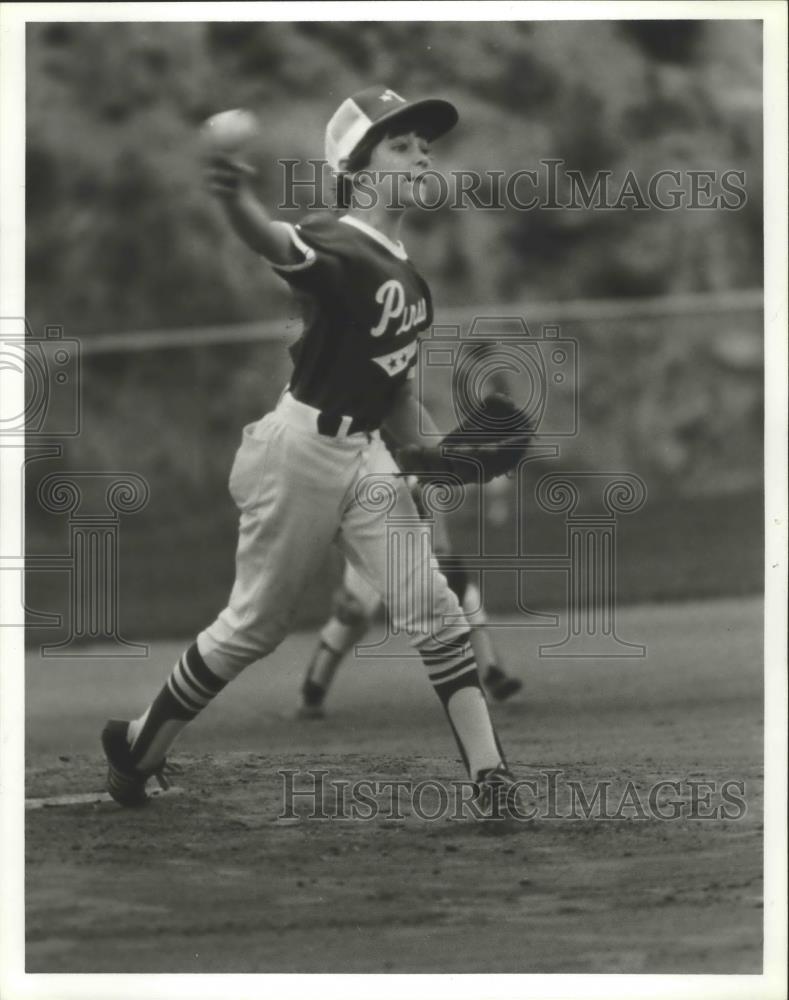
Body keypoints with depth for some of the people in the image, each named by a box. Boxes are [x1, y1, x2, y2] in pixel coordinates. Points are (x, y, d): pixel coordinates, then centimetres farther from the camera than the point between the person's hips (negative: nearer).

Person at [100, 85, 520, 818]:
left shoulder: (406, 272, 10)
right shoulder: (335, 248, -17)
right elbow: (276, 244, -42)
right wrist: (237, 201, -65)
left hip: (367, 456, 7)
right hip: (303, 449, -7)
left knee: (433, 611, -3)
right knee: (256, 625, 5)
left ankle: (491, 778, -5)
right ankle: (138, 744, 25)